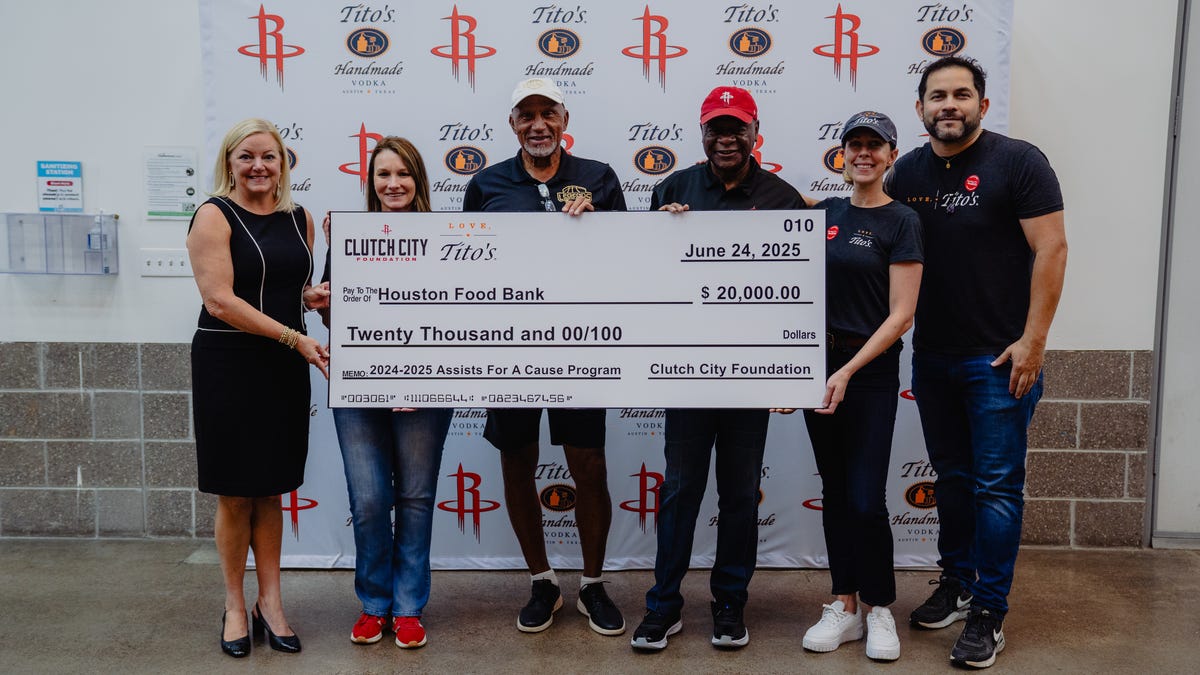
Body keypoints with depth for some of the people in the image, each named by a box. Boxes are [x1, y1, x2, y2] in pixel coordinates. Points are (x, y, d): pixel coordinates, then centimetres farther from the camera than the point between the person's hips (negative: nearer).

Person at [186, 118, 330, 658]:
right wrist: (296, 338, -20)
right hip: (228, 365, -4)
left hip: (284, 368, 5)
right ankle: (235, 603, 20)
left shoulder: (299, 219, 10)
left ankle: (270, 599, 21)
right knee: (235, 493, 4)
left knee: (271, 490, 11)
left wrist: (312, 297, -1)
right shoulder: (214, 216, -7)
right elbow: (220, 300, -16)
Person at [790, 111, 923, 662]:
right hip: (819, 362, 5)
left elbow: (900, 315, -11)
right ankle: (845, 606, 21)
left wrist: (848, 372, -17)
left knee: (866, 498, -4)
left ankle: (878, 607, 17)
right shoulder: (825, 213, 9)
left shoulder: (900, 222, -6)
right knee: (835, 491, 10)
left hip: (871, 372, -5)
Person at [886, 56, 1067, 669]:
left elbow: (1050, 250, -12)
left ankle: (989, 612, 11)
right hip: (931, 357, 5)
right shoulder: (908, 172, 7)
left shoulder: (1017, 162, -8)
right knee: (951, 476, 16)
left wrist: (1032, 341, -16)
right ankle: (956, 583, 31)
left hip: (998, 358, -5)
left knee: (996, 485, 0)